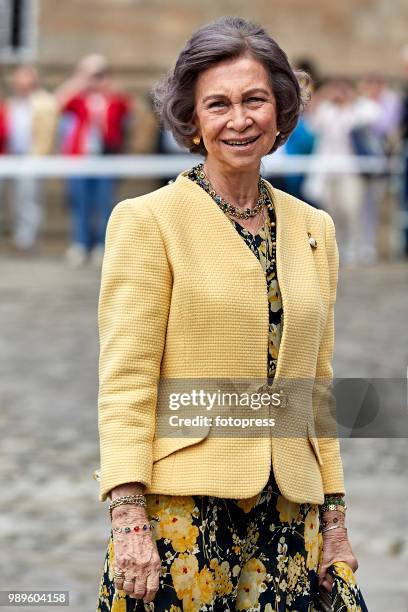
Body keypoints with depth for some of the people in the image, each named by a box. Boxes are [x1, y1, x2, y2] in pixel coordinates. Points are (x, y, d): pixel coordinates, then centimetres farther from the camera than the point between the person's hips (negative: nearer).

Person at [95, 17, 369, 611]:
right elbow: (124, 380, -7)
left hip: (289, 515, 4)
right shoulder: (147, 220, -2)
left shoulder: (313, 228, 13)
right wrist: (129, 518, -15)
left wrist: (335, 520, 13)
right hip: (183, 511, -4)